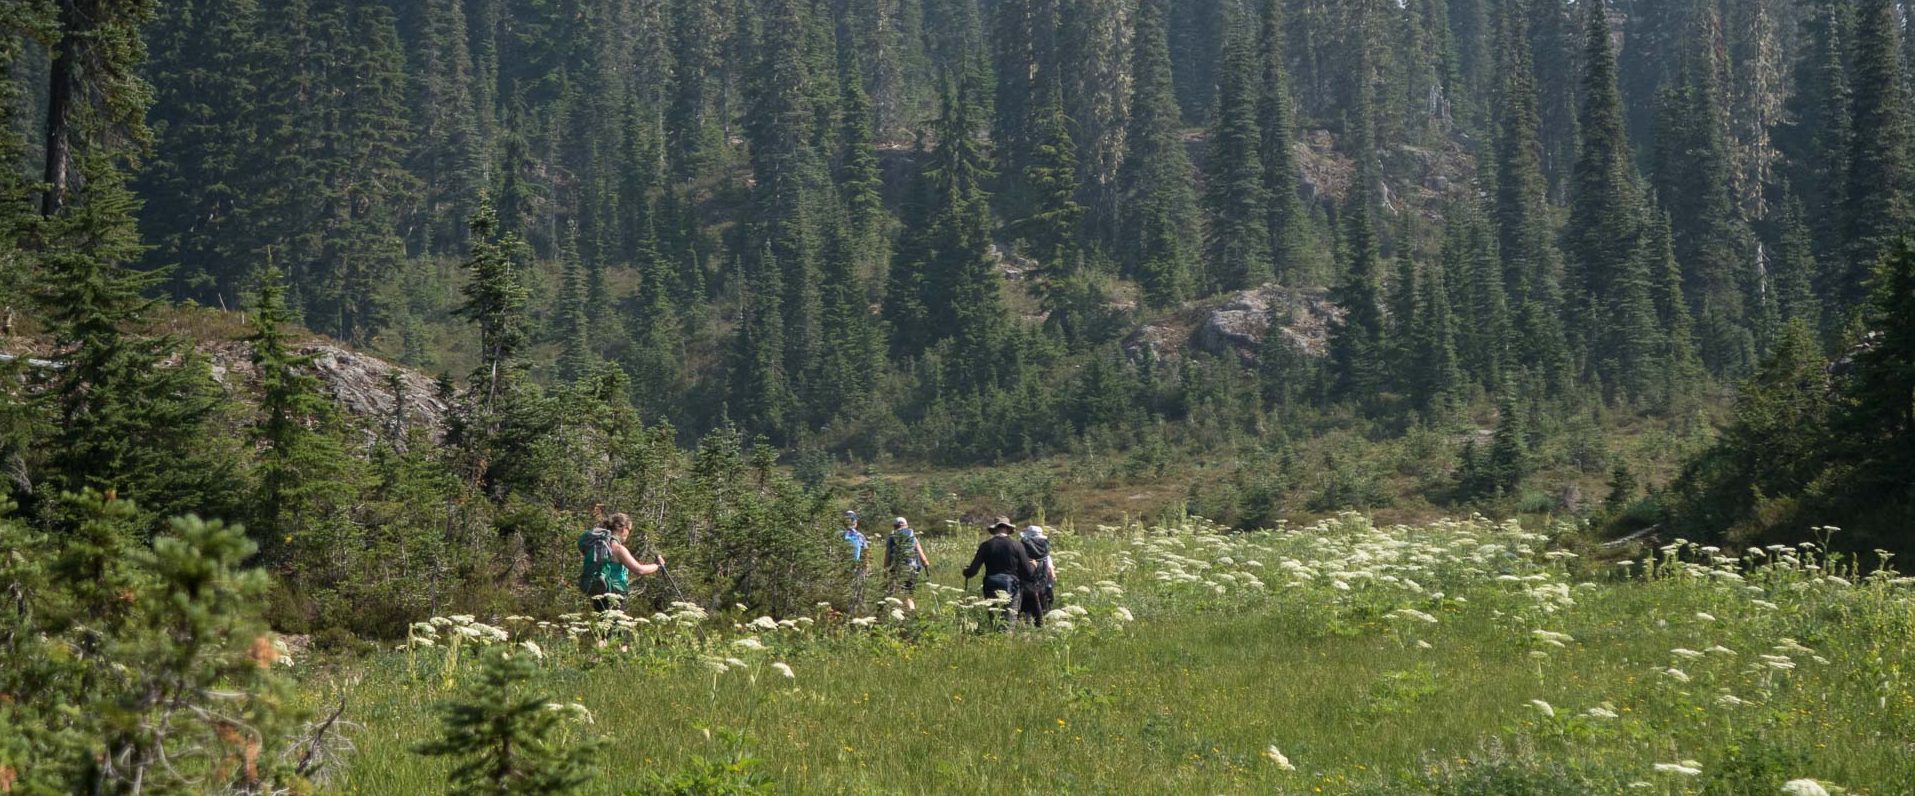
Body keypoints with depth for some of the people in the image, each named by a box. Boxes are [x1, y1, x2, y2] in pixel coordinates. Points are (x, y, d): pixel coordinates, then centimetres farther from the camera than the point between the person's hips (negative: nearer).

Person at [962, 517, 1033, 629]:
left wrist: (966, 572, 22)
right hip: (1011, 587, -1)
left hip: (991, 588, 1)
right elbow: (1027, 571, -1)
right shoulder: (1017, 545, -2)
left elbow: (973, 570, 0)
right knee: (1009, 620, 0)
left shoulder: (986, 545, -1)